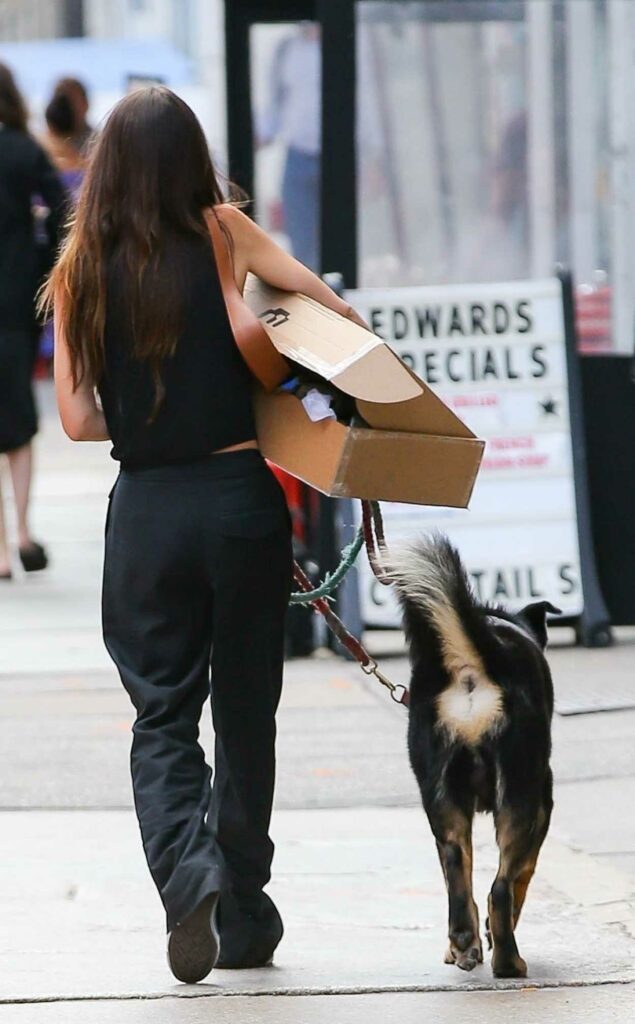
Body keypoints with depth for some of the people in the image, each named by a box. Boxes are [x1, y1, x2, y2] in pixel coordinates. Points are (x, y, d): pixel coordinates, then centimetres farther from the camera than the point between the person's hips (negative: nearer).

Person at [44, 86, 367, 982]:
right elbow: (343, 317, -8)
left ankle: (187, 873, -16)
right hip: (242, 497, 0)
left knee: (162, 713, 9)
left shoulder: (82, 274, -1)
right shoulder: (227, 240, -4)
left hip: (146, 507, 1)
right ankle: (243, 915, 20)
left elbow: (79, 422, -1)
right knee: (246, 709, 12)